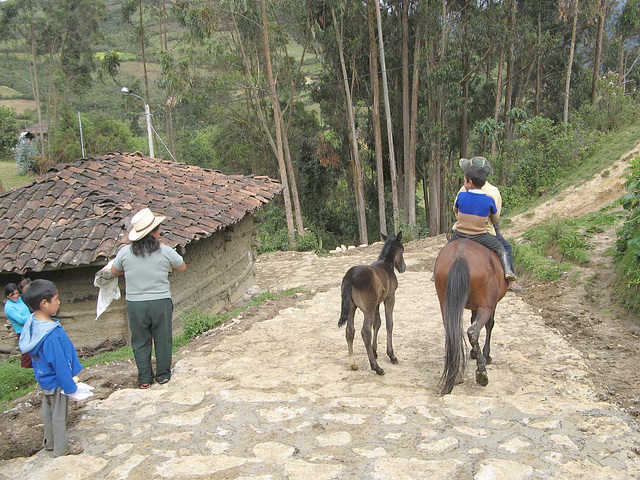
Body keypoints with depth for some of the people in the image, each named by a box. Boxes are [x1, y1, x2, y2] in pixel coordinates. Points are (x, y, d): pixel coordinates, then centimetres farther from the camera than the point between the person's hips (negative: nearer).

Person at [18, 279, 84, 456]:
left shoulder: (32, 321, -8)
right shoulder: (52, 336, -36)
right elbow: (60, 364, -28)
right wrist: (70, 386, -16)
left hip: (45, 379, 9)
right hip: (57, 381, -9)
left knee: (48, 410, 25)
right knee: (59, 414, 10)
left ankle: (50, 441, 44)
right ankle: (62, 449, 28)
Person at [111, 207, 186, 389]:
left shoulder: (125, 252, -7)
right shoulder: (166, 252, -11)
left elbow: (114, 271, 11)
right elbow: (182, 267, 6)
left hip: (134, 304, 2)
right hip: (161, 302, -1)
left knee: (140, 342, 15)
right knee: (163, 340, 15)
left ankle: (144, 378, 23)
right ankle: (163, 374, 27)